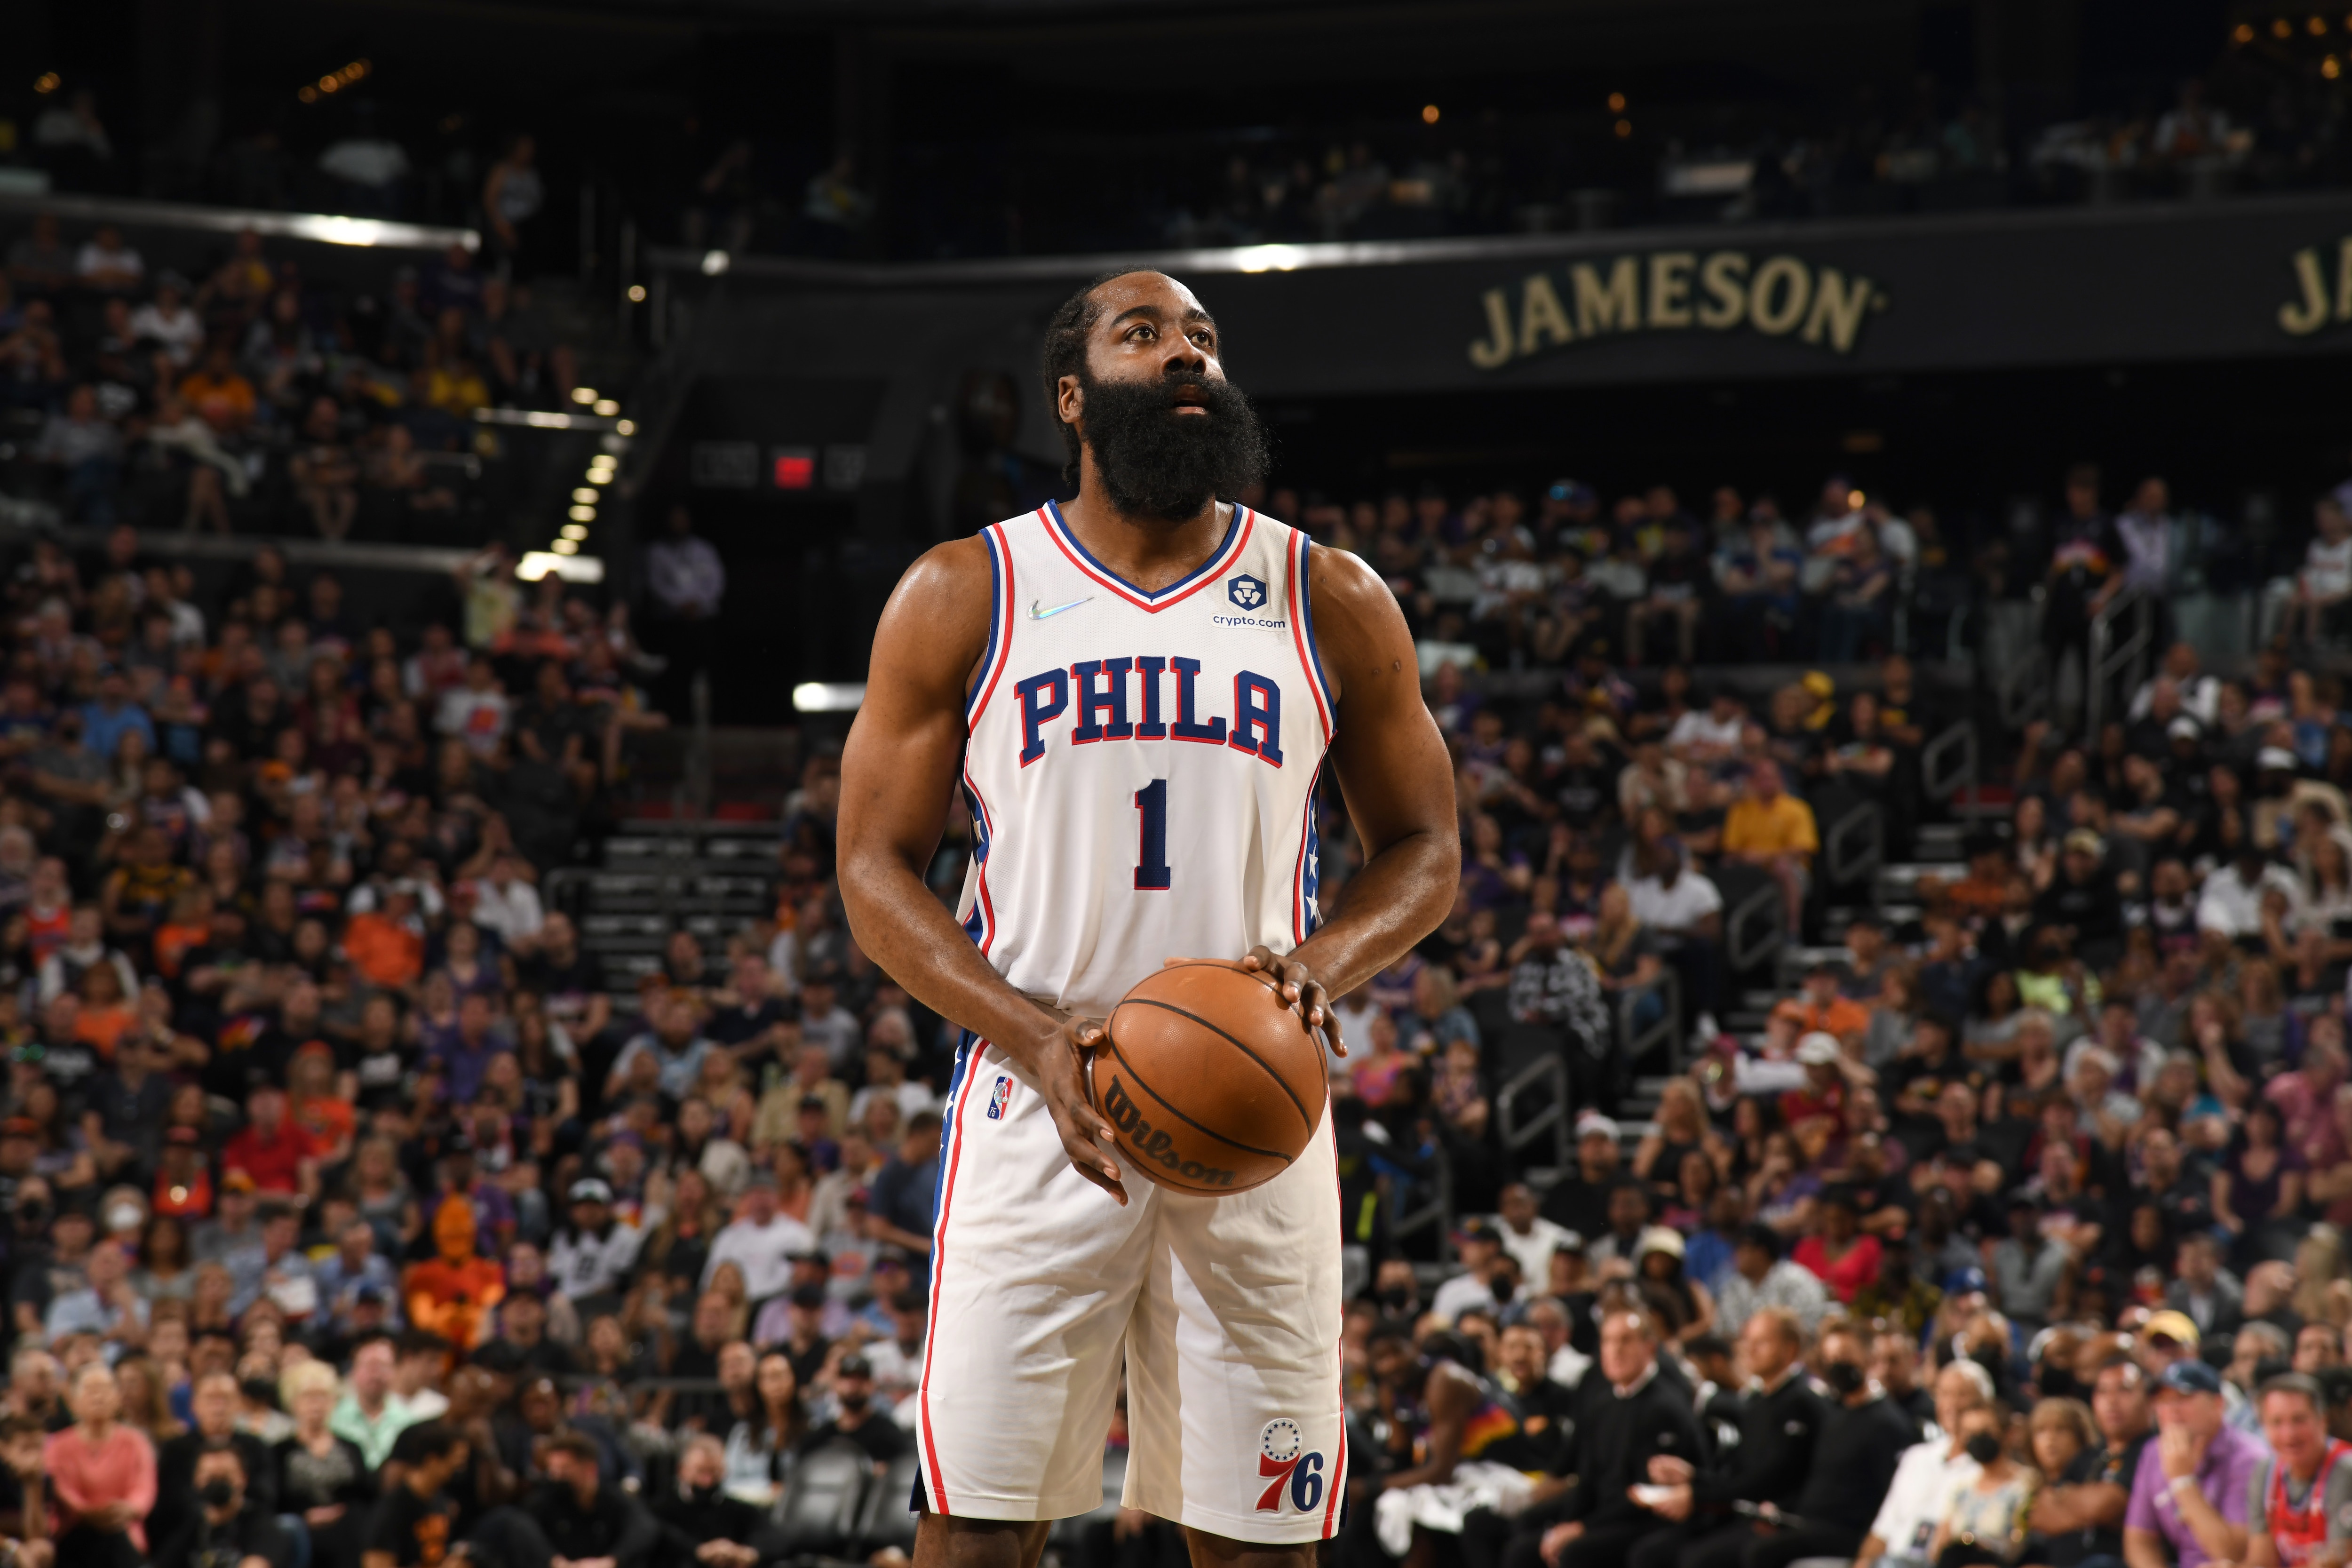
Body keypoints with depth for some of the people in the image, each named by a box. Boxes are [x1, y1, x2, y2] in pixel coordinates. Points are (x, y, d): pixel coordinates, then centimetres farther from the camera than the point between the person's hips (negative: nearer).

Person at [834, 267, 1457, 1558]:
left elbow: (1422, 847, 13)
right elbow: (877, 871, 2)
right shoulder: (961, 599, 4)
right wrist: (1033, 1037, -15)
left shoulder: (1331, 603, 8)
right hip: (1036, 1114, -1)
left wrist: (1324, 966, -10)